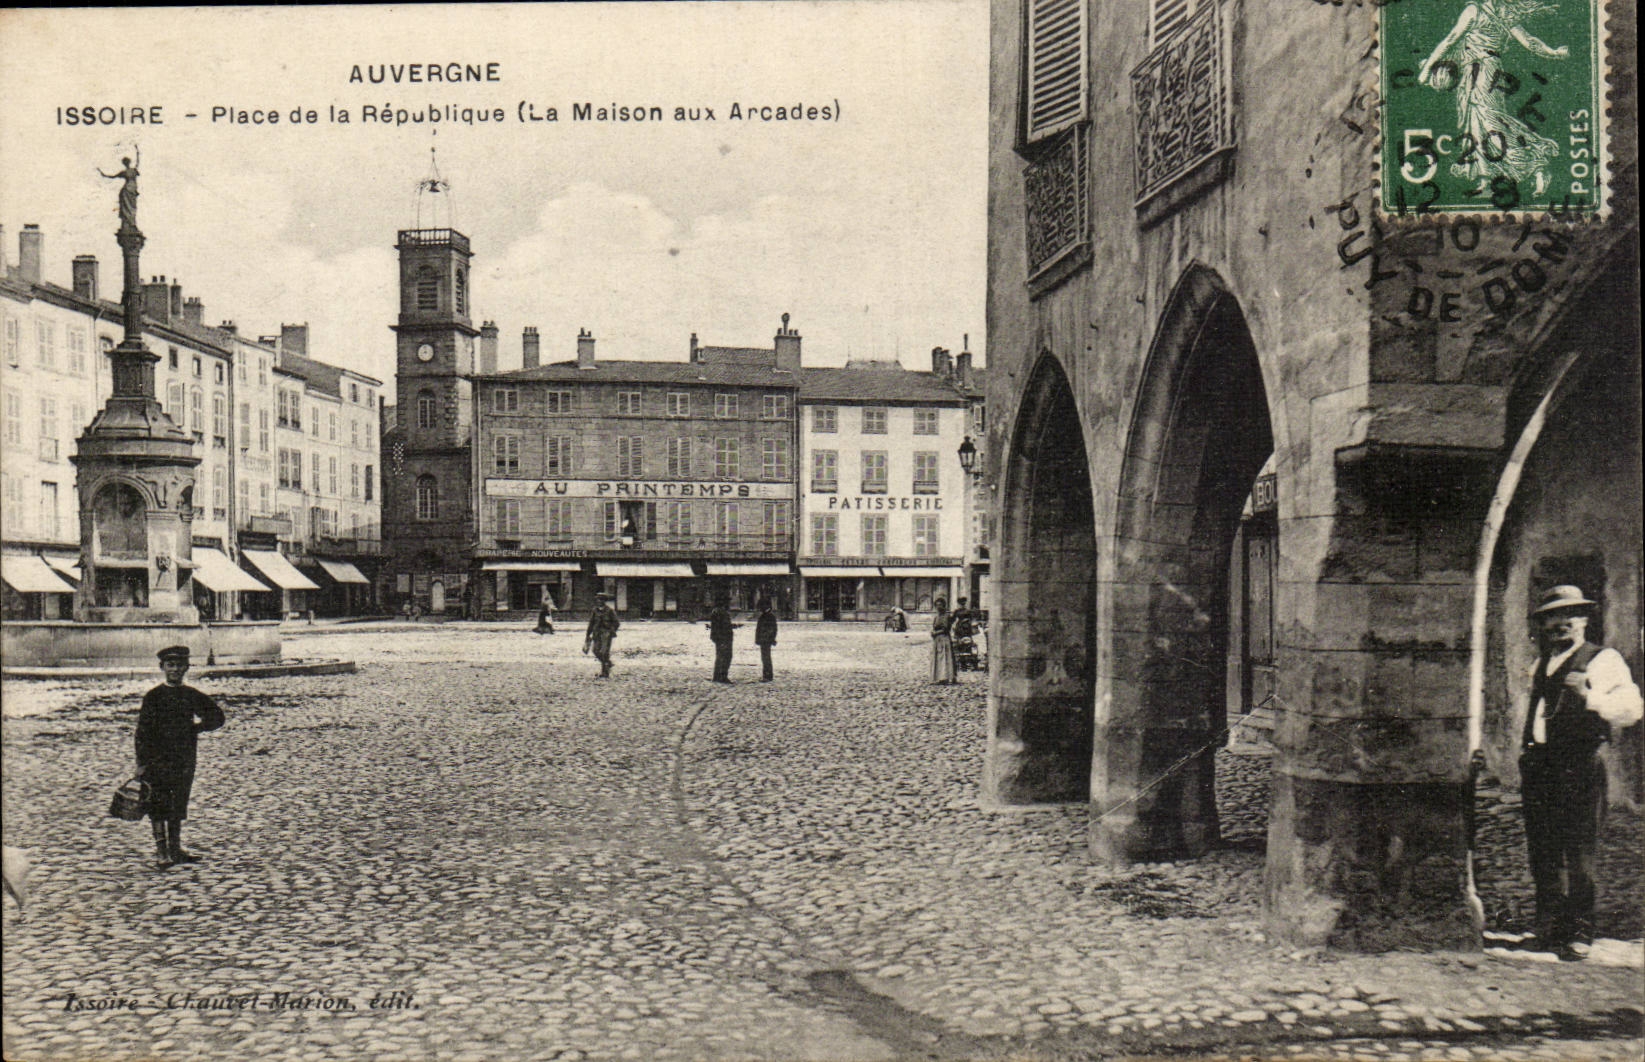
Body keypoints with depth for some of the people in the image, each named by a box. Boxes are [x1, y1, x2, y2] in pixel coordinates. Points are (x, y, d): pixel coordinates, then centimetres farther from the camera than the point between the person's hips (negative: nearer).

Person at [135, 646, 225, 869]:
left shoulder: (192, 695, 8)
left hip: (185, 760, 4)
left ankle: (176, 849, 18)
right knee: (159, 806, -5)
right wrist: (142, 763, -12)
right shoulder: (154, 696, -4)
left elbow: (217, 717, 17)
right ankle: (161, 852, 0)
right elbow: (143, 731, -7)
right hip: (158, 759, -4)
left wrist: (196, 727, 0)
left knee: (179, 807, 10)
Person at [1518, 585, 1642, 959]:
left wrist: (1590, 696, -27)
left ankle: (1578, 934, 2)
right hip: (1539, 768, 7)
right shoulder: (1542, 664, 22)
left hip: (1580, 768, -7)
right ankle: (1548, 928, 21)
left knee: (1580, 855, -5)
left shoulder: (1603, 660, 1)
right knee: (1543, 853, 11)